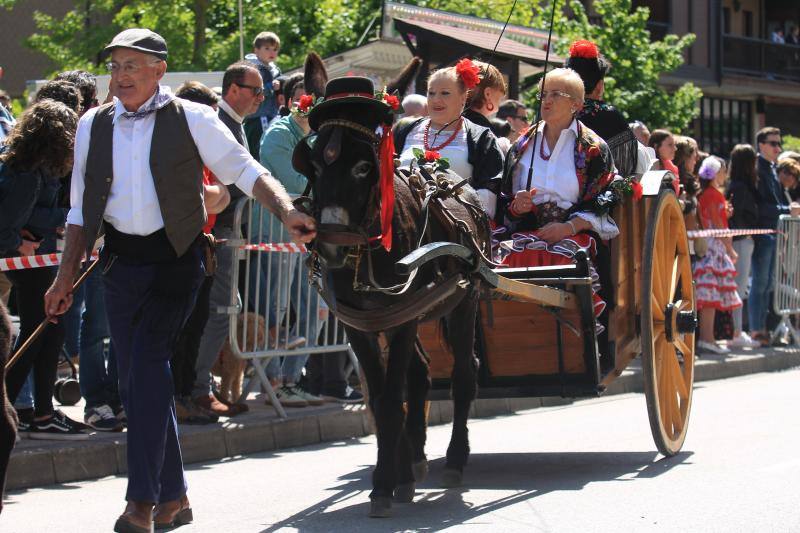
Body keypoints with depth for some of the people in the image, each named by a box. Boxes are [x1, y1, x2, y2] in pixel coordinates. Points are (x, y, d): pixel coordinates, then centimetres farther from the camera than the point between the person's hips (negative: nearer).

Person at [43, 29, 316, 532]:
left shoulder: (191, 119, -2)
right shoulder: (93, 125, 9)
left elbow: (246, 170, 1)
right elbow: (81, 209, 15)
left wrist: (288, 211, -15)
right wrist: (66, 278, 12)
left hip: (176, 259, -5)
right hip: (121, 261, 5)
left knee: (147, 363, -20)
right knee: (137, 379, 7)